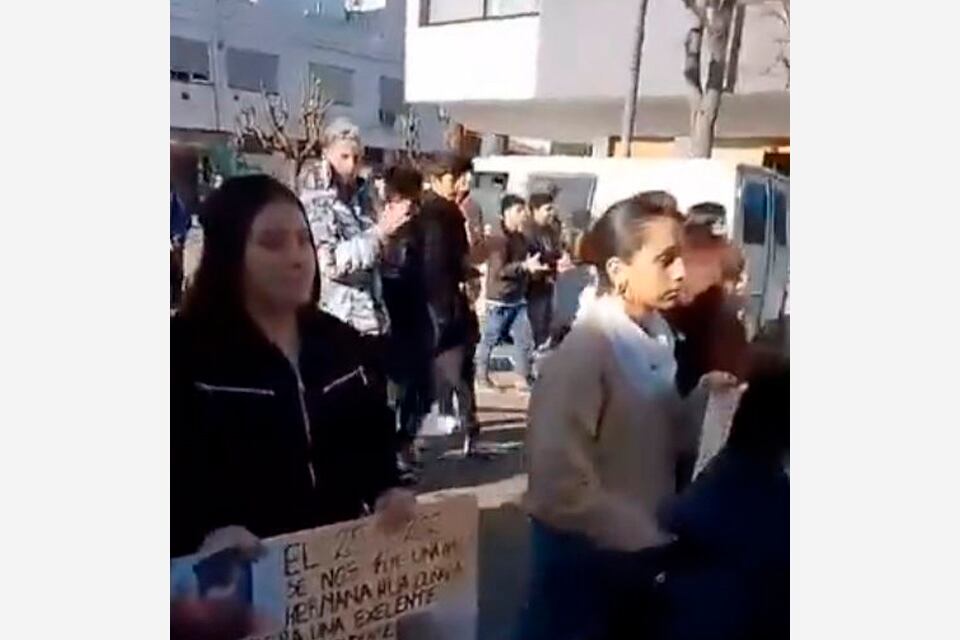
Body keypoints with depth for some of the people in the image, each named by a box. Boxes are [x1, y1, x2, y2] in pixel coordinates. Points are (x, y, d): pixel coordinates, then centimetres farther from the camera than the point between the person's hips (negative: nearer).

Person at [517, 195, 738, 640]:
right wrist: (643, 533, -17)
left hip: (642, 552, 7)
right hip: (584, 556, -7)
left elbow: (666, 440, 5)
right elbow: (559, 486, -25)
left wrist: (707, 395, -10)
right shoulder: (586, 348, -23)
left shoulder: (657, 334, 0)